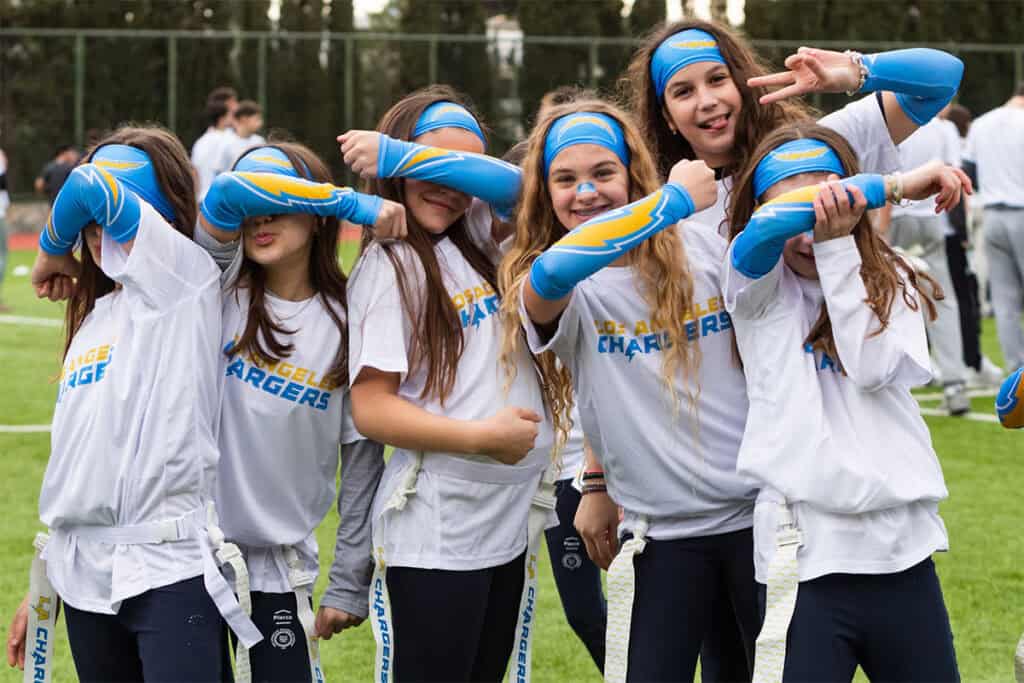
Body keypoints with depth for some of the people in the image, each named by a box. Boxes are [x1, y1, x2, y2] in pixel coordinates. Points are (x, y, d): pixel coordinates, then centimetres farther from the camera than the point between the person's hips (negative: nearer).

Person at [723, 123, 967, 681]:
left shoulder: (891, 284, 10)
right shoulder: (756, 283, 3)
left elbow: (871, 368, -9)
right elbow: (763, 230, -21)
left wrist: (835, 243, -12)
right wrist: (893, 186, -20)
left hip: (902, 545, 3)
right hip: (806, 554, -3)